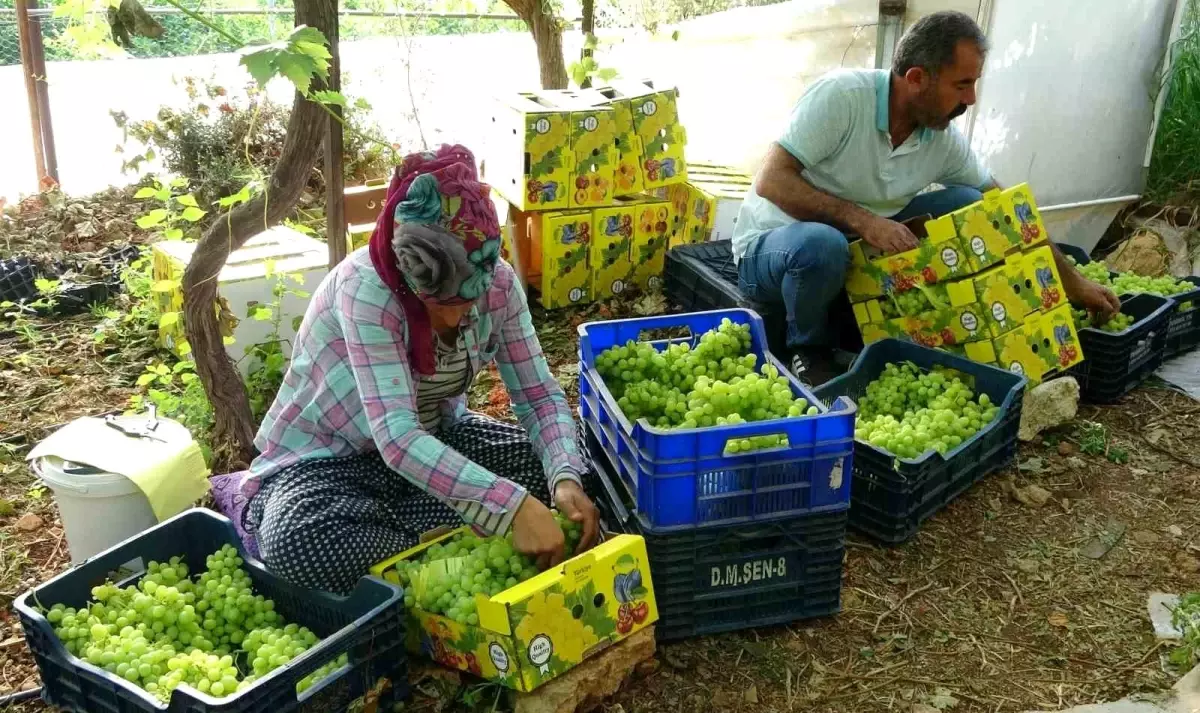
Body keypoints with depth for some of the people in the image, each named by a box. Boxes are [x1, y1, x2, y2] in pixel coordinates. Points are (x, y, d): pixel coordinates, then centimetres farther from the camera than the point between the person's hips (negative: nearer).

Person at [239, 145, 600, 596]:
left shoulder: (498, 281, -16)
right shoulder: (366, 287, -32)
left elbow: (539, 395, -13)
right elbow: (395, 438, -40)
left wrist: (566, 479, -33)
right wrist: (513, 506, -49)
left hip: (432, 441, 5)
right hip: (326, 459, -5)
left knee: (561, 466, -15)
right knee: (302, 543, -37)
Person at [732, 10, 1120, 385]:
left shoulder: (944, 140, -6)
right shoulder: (842, 95, -23)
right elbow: (771, 182, -27)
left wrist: (1073, 282, 8)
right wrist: (862, 219, -34)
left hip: (862, 249, 5)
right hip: (772, 245, -5)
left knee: (967, 206, -7)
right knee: (822, 243, -40)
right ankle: (809, 349, -10)